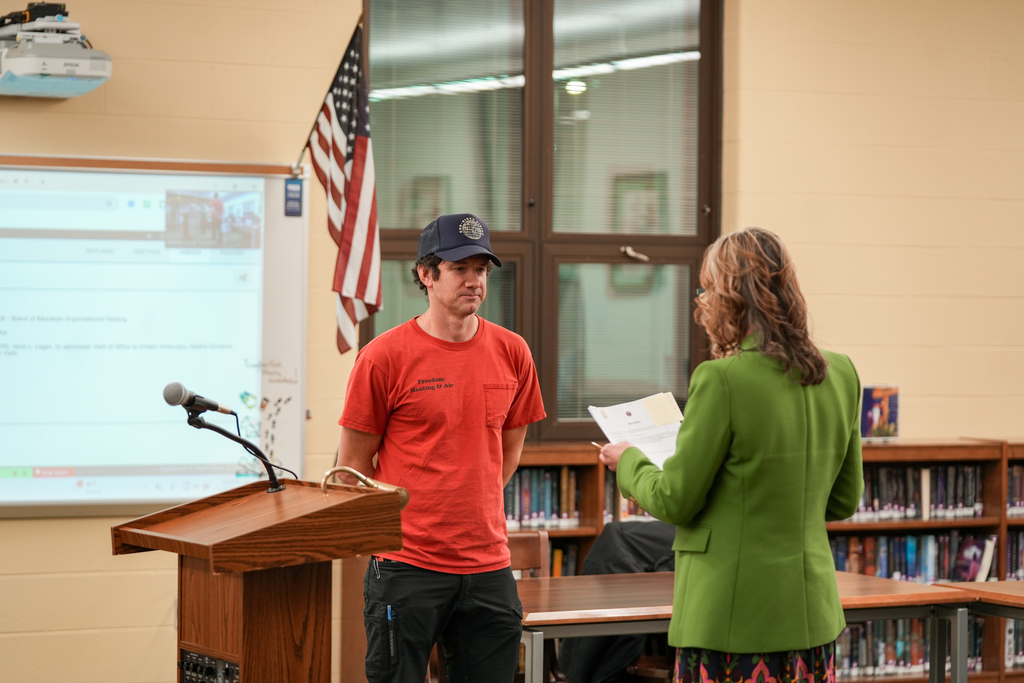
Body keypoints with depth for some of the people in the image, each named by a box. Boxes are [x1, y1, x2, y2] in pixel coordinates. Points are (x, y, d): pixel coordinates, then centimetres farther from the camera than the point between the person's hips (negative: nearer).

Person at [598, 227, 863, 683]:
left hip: (731, 617, -6)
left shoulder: (722, 380, -15)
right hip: (812, 610, 6)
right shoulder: (840, 374, 5)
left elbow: (674, 503, -9)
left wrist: (628, 461, 10)